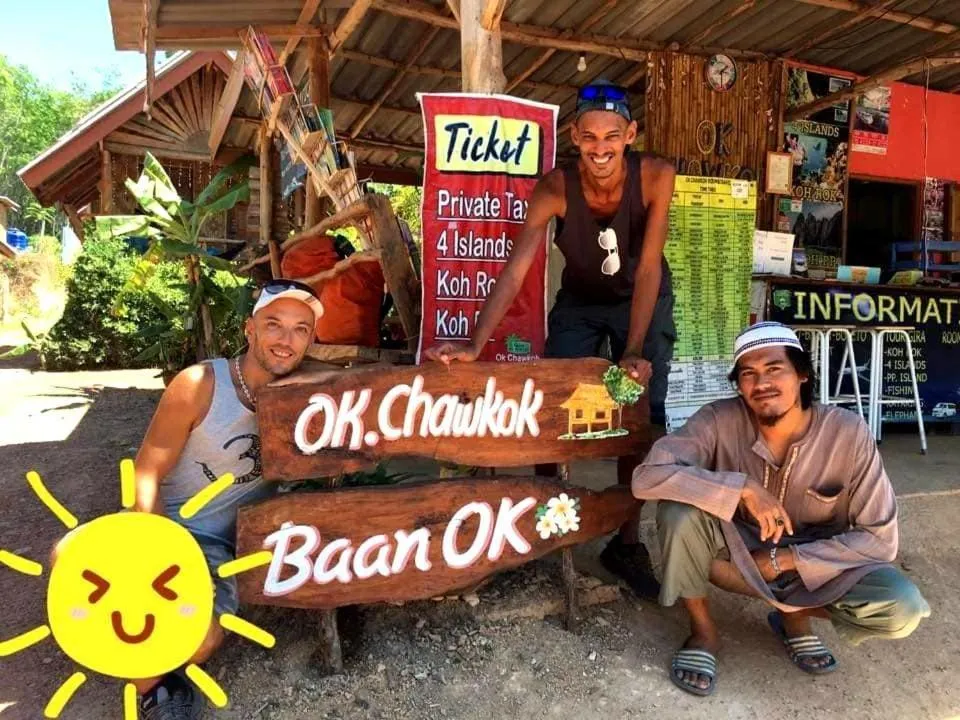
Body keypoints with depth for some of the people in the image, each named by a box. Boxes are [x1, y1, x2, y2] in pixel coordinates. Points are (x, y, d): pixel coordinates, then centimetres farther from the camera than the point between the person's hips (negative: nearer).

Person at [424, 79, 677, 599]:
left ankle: (626, 543, 8)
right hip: (579, 302, 1)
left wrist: (634, 352, -40)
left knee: (643, 415, -7)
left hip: (643, 301, 0)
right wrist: (475, 343, -44)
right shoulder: (555, 188, -24)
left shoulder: (656, 177, -26)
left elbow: (649, 267, -31)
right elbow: (514, 270, -32)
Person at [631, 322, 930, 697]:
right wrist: (743, 488, -37)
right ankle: (703, 631, -6)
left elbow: (878, 538, -14)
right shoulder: (720, 420, -22)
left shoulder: (848, 431, -20)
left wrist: (784, 560, -20)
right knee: (679, 508, -31)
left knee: (902, 608, -25)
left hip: (814, 559, 1)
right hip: (739, 549, 0)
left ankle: (796, 613, 6)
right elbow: (648, 477, -34)